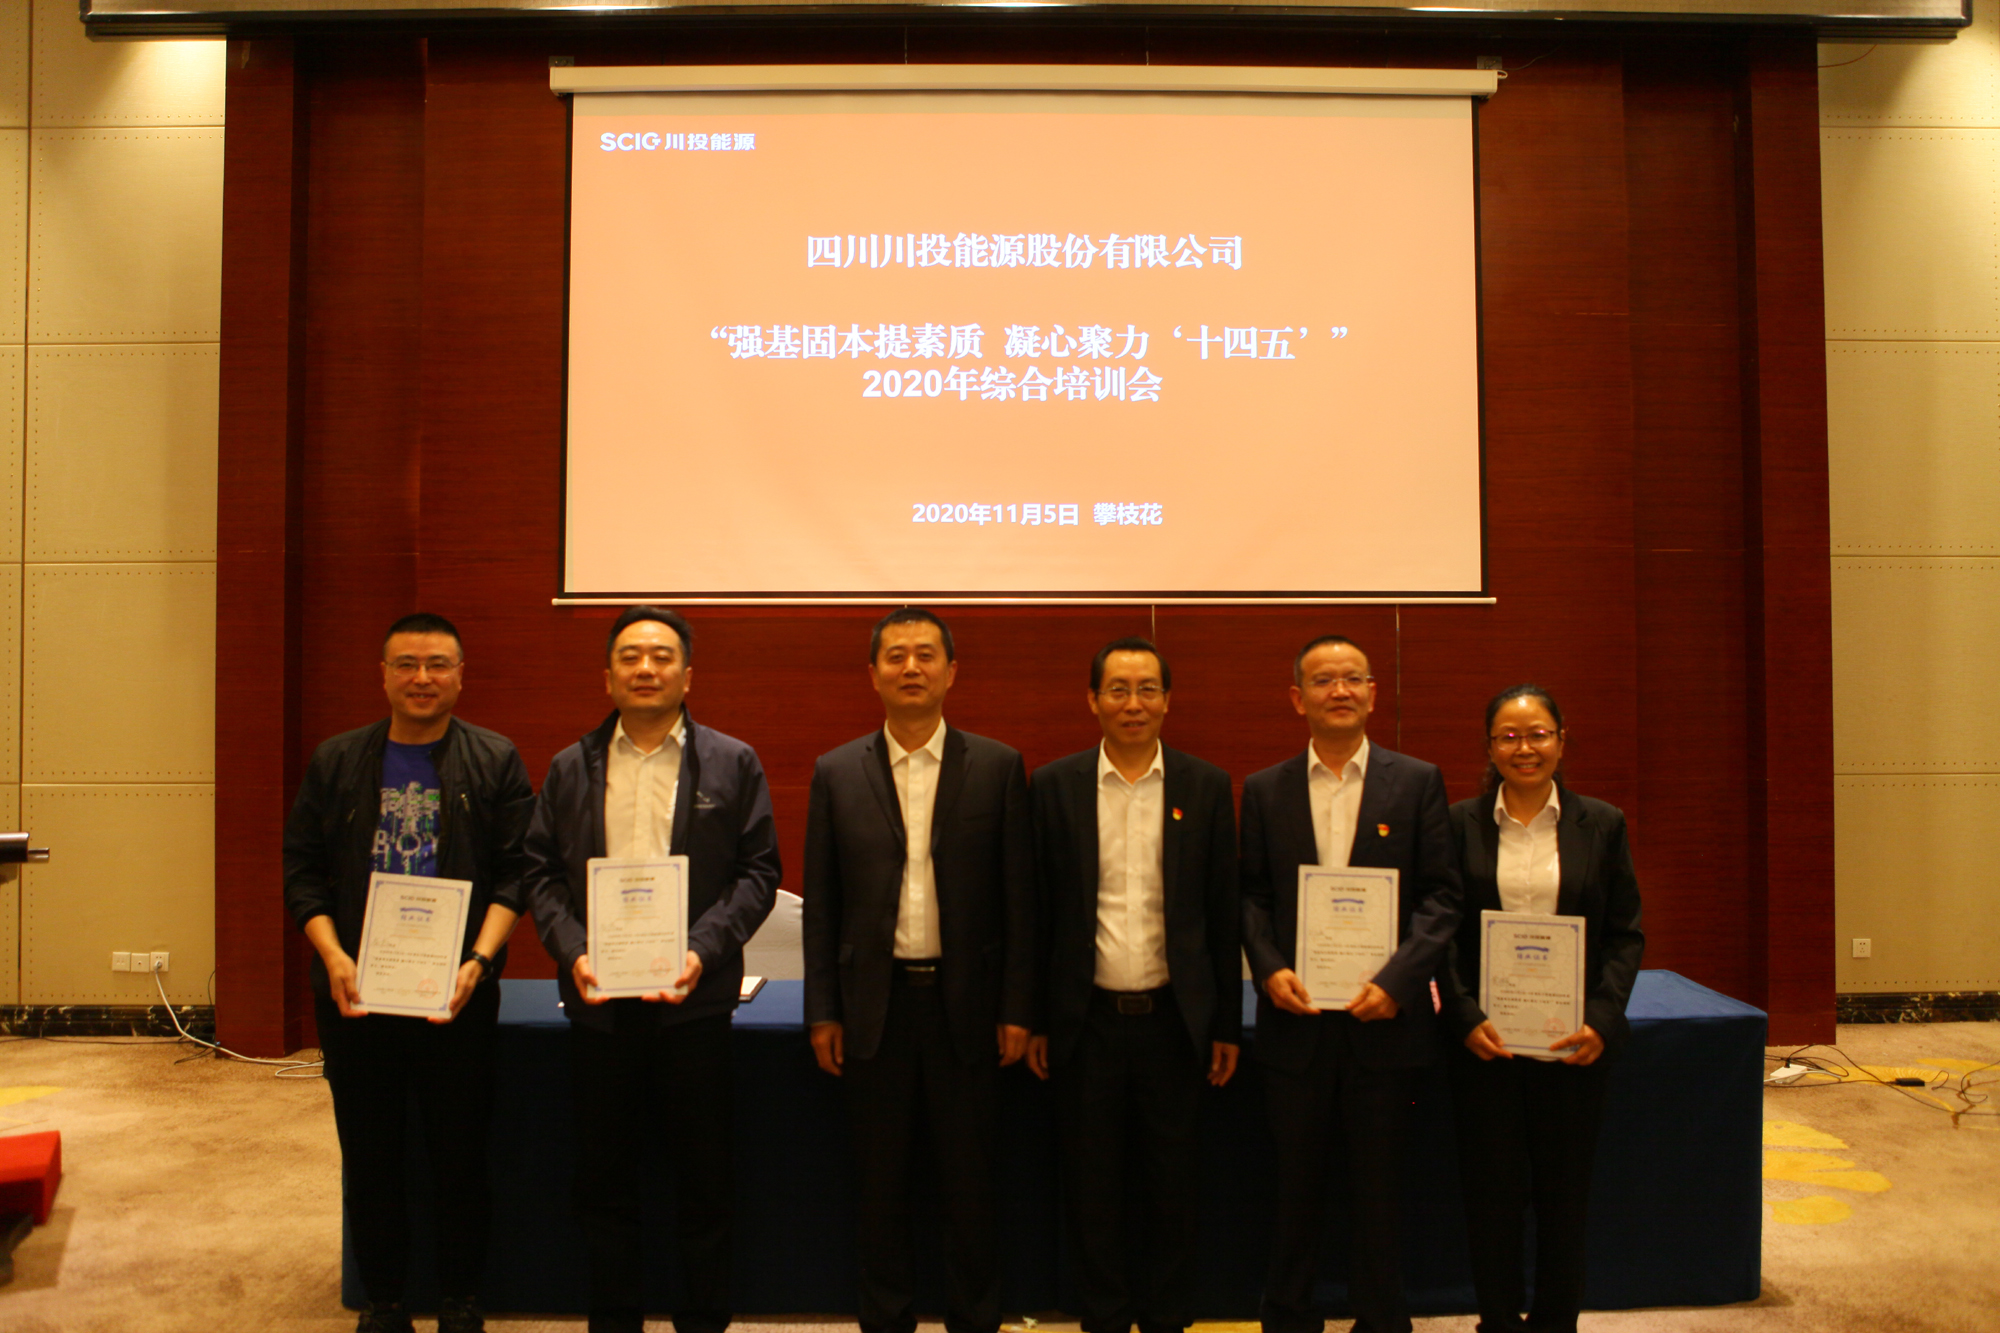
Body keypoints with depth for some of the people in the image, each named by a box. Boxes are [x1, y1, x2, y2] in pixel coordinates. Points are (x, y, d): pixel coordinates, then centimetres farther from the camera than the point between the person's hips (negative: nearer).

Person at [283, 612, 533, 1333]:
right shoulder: (336, 761, 6)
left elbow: (515, 873, -4)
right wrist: (333, 957, -10)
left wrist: (479, 961, -16)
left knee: (460, 1156, 8)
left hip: (457, 998, -2)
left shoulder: (495, 762, 0)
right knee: (368, 1156, 13)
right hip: (355, 996, 2)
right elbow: (302, 869, 5)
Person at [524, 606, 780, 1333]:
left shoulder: (732, 765, 2)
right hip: (597, 998, 2)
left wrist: (704, 951, -14)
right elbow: (542, 872, 6)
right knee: (604, 1177, 12)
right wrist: (572, 953, -10)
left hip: (692, 997, -2)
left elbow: (757, 872, -1)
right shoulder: (571, 768, 9)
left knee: (704, 1177, 7)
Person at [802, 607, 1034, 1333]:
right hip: (875, 1003, 1)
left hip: (964, 1001, -1)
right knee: (880, 1181, 12)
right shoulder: (836, 772, 3)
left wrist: (1016, 1008, -3)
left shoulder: (997, 767, 0)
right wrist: (822, 1012, 1)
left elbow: (1019, 897, -1)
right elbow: (820, 903, 4)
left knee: (968, 1178, 9)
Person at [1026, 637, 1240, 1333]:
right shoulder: (1053, 786, -1)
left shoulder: (1206, 786, 0)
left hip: (1173, 1016, 0)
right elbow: (1038, 910, 2)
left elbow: (1224, 911, 2)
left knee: (1173, 1180, 12)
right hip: (1087, 1017, 0)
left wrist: (1226, 1025, 2)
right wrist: (1033, 1019, 1)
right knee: (1092, 1182, 11)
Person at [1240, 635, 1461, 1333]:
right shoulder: (1264, 790, 5)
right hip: (1295, 1017, 1)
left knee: (1380, 1186, 11)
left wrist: (1397, 979, -14)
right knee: (1296, 1183, 13)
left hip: (1385, 1017, -1)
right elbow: (1250, 894, 5)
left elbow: (1441, 895, -3)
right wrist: (1269, 968, -11)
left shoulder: (1418, 782, 0)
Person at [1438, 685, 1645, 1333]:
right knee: (1491, 1194, 7)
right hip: (1484, 1040, -1)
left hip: (1574, 1041, 1)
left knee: (1564, 1195, 11)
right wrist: (1465, 1018, -12)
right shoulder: (1460, 823, 0)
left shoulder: (1602, 824, 3)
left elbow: (1625, 934, 2)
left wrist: (1602, 1019, -11)